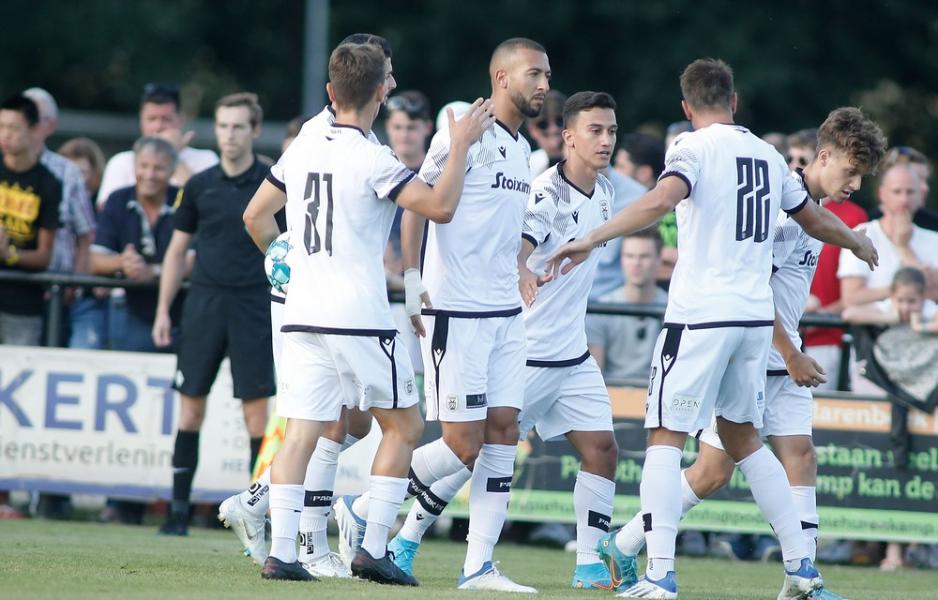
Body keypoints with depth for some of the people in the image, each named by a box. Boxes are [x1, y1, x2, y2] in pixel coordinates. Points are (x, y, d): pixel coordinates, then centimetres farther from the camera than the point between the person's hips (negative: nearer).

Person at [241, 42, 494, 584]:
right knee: (405, 426, 8)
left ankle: (281, 553, -6)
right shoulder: (372, 159, -12)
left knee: (302, 432, 3)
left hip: (303, 315, 6)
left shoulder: (301, 149, 9)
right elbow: (440, 206, -16)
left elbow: (256, 215, 20)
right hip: (360, 319, -6)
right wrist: (462, 145, -7)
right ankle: (374, 549, 2)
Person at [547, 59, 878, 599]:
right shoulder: (769, 156, 14)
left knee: (666, 438, -3)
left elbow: (663, 200, -25)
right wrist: (859, 243, 49)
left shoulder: (694, 148, -5)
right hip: (757, 316, 6)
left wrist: (591, 240, -28)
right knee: (743, 438, 19)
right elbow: (815, 219, 28)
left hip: (701, 315, -6)